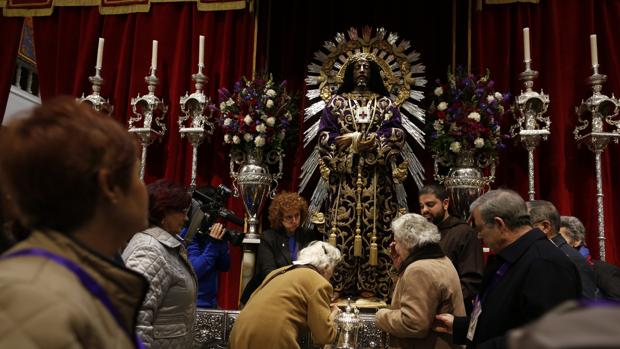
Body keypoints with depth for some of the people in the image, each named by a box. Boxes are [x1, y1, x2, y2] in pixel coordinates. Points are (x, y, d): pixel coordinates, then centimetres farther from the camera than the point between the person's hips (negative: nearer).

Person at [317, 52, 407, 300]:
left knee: (374, 229, -4)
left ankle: (370, 288, 1)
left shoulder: (385, 103, 13)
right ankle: (338, 288, 1)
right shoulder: (336, 102, 13)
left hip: (376, 179, 0)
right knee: (342, 228, -5)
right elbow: (324, 137, 3)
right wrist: (361, 140, -7)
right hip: (344, 177, 0)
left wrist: (354, 138, -10)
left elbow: (397, 135, -1)